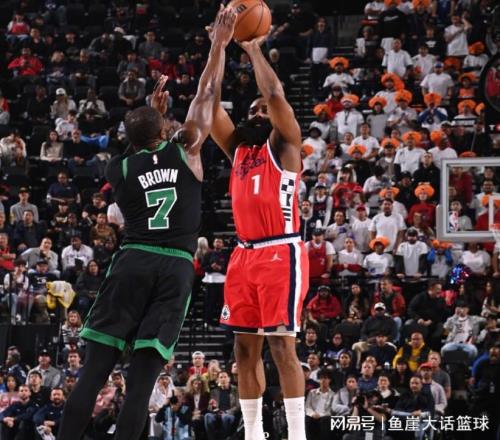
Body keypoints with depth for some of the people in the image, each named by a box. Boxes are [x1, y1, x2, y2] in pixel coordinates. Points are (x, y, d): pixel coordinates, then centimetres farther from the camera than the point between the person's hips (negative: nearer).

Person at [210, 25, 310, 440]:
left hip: (281, 253, -7)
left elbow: (276, 94, -12)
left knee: (282, 344, -11)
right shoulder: (237, 147, 19)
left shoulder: (283, 145, 3)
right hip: (245, 254, 7)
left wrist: (254, 49, 0)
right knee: (245, 346, 6)